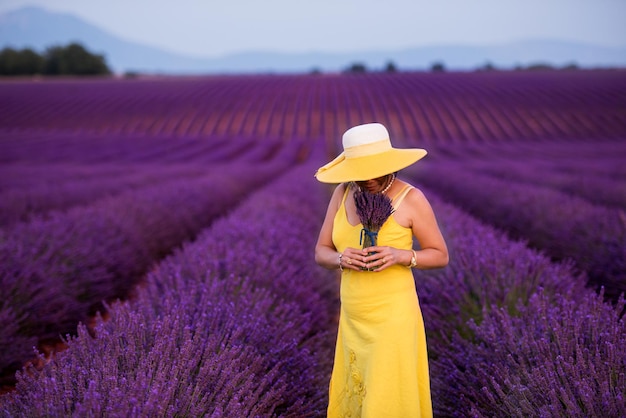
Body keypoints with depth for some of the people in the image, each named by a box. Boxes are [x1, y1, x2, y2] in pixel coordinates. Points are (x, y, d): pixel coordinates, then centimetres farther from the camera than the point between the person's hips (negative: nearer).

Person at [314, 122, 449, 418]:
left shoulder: (411, 199, -12)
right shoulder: (343, 193, 1)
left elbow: (440, 255, -4)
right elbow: (321, 252, 6)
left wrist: (400, 255, -23)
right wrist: (341, 259, -18)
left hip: (392, 314, -5)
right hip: (353, 316, 6)